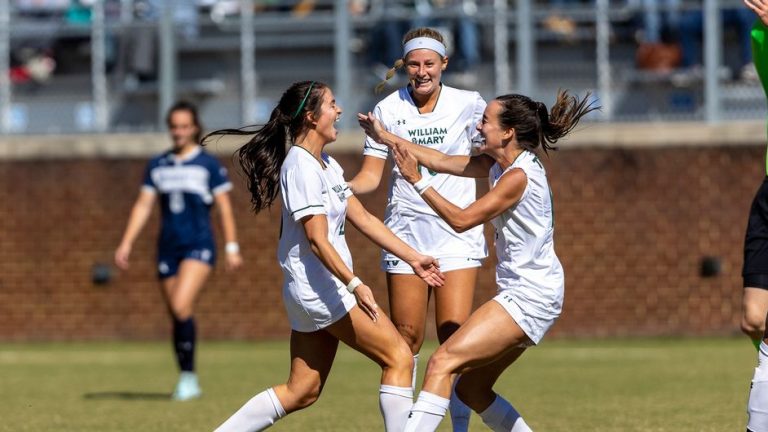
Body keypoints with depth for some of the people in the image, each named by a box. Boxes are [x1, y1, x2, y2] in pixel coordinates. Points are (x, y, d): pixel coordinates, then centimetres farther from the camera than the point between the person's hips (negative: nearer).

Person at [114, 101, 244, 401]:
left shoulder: (208, 165, -2)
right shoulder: (158, 166, 10)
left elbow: (224, 207, 0)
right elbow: (143, 206, 11)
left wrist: (232, 247, -4)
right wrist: (126, 244, 3)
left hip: (199, 246, -5)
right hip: (168, 248, 5)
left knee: (181, 306, -22)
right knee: (176, 316, 6)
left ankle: (189, 375, -14)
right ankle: (186, 383, 17)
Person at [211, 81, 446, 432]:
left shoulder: (326, 165, 15)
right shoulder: (301, 166, -16)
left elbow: (362, 218, 18)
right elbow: (317, 240, -23)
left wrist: (412, 258, 15)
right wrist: (354, 285, -32)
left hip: (318, 291, 10)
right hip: (319, 286, -10)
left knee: (302, 391, 9)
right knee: (398, 357, -7)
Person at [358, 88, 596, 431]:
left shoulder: (519, 176, -18)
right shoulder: (500, 164, 9)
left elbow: (461, 219, -19)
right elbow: (444, 161, 16)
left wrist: (416, 181, -16)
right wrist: (387, 138, 17)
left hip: (530, 297, -10)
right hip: (524, 294, 10)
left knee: (442, 363, -18)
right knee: (471, 390, 13)